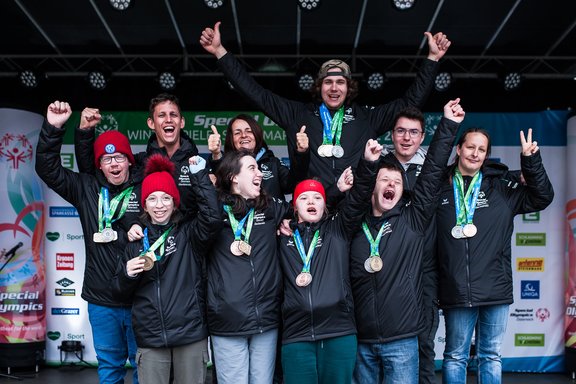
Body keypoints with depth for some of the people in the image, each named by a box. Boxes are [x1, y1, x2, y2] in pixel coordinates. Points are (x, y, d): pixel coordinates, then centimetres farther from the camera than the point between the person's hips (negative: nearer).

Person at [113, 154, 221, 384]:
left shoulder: (188, 233, 2)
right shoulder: (137, 240, 9)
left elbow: (213, 218, -20)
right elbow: (122, 292, 12)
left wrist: (199, 174, -15)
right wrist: (127, 274, -10)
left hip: (191, 335, -2)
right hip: (150, 339, 2)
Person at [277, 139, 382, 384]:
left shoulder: (338, 230, 10)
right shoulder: (284, 235, 12)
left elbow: (358, 199, 1)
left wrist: (368, 164, -11)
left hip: (339, 330, 0)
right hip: (296, 333, 0)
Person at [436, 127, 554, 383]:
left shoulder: (500, 188, 9)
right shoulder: (440, 188, 3)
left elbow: (541, 197, 7)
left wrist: (531, 160, -5)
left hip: (496, 290, 2)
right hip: (456, 292, -2)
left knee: (491, 356, 12)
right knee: (455, 357, 8)